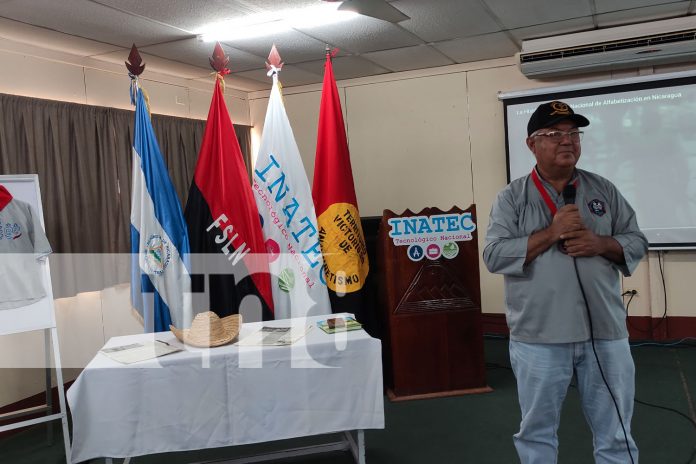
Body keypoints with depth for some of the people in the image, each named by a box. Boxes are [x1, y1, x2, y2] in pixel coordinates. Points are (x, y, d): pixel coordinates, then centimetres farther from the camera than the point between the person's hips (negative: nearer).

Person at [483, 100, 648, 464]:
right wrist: (551, 233, -17)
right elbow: (494, 256, -10)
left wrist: (601, 244, -11)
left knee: (615, 433, 15)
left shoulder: (603, 190, 8)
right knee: (537, 432, 14)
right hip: (538, 338, -2)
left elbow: (637, 242, 9)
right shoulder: (512, 197, -1)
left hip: (605, 334, 3)